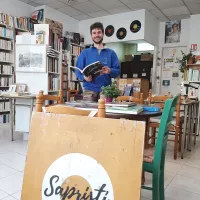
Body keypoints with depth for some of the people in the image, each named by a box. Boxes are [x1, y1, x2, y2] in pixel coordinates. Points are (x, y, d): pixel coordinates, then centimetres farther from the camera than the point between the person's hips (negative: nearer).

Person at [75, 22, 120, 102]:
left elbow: (117, 70, 4)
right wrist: (84, 77, -15)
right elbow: (78, 70, 5)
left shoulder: (111, 53, 10)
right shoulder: (85, 52, 10)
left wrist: (110, 71, -17)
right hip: (89, 90, 0)